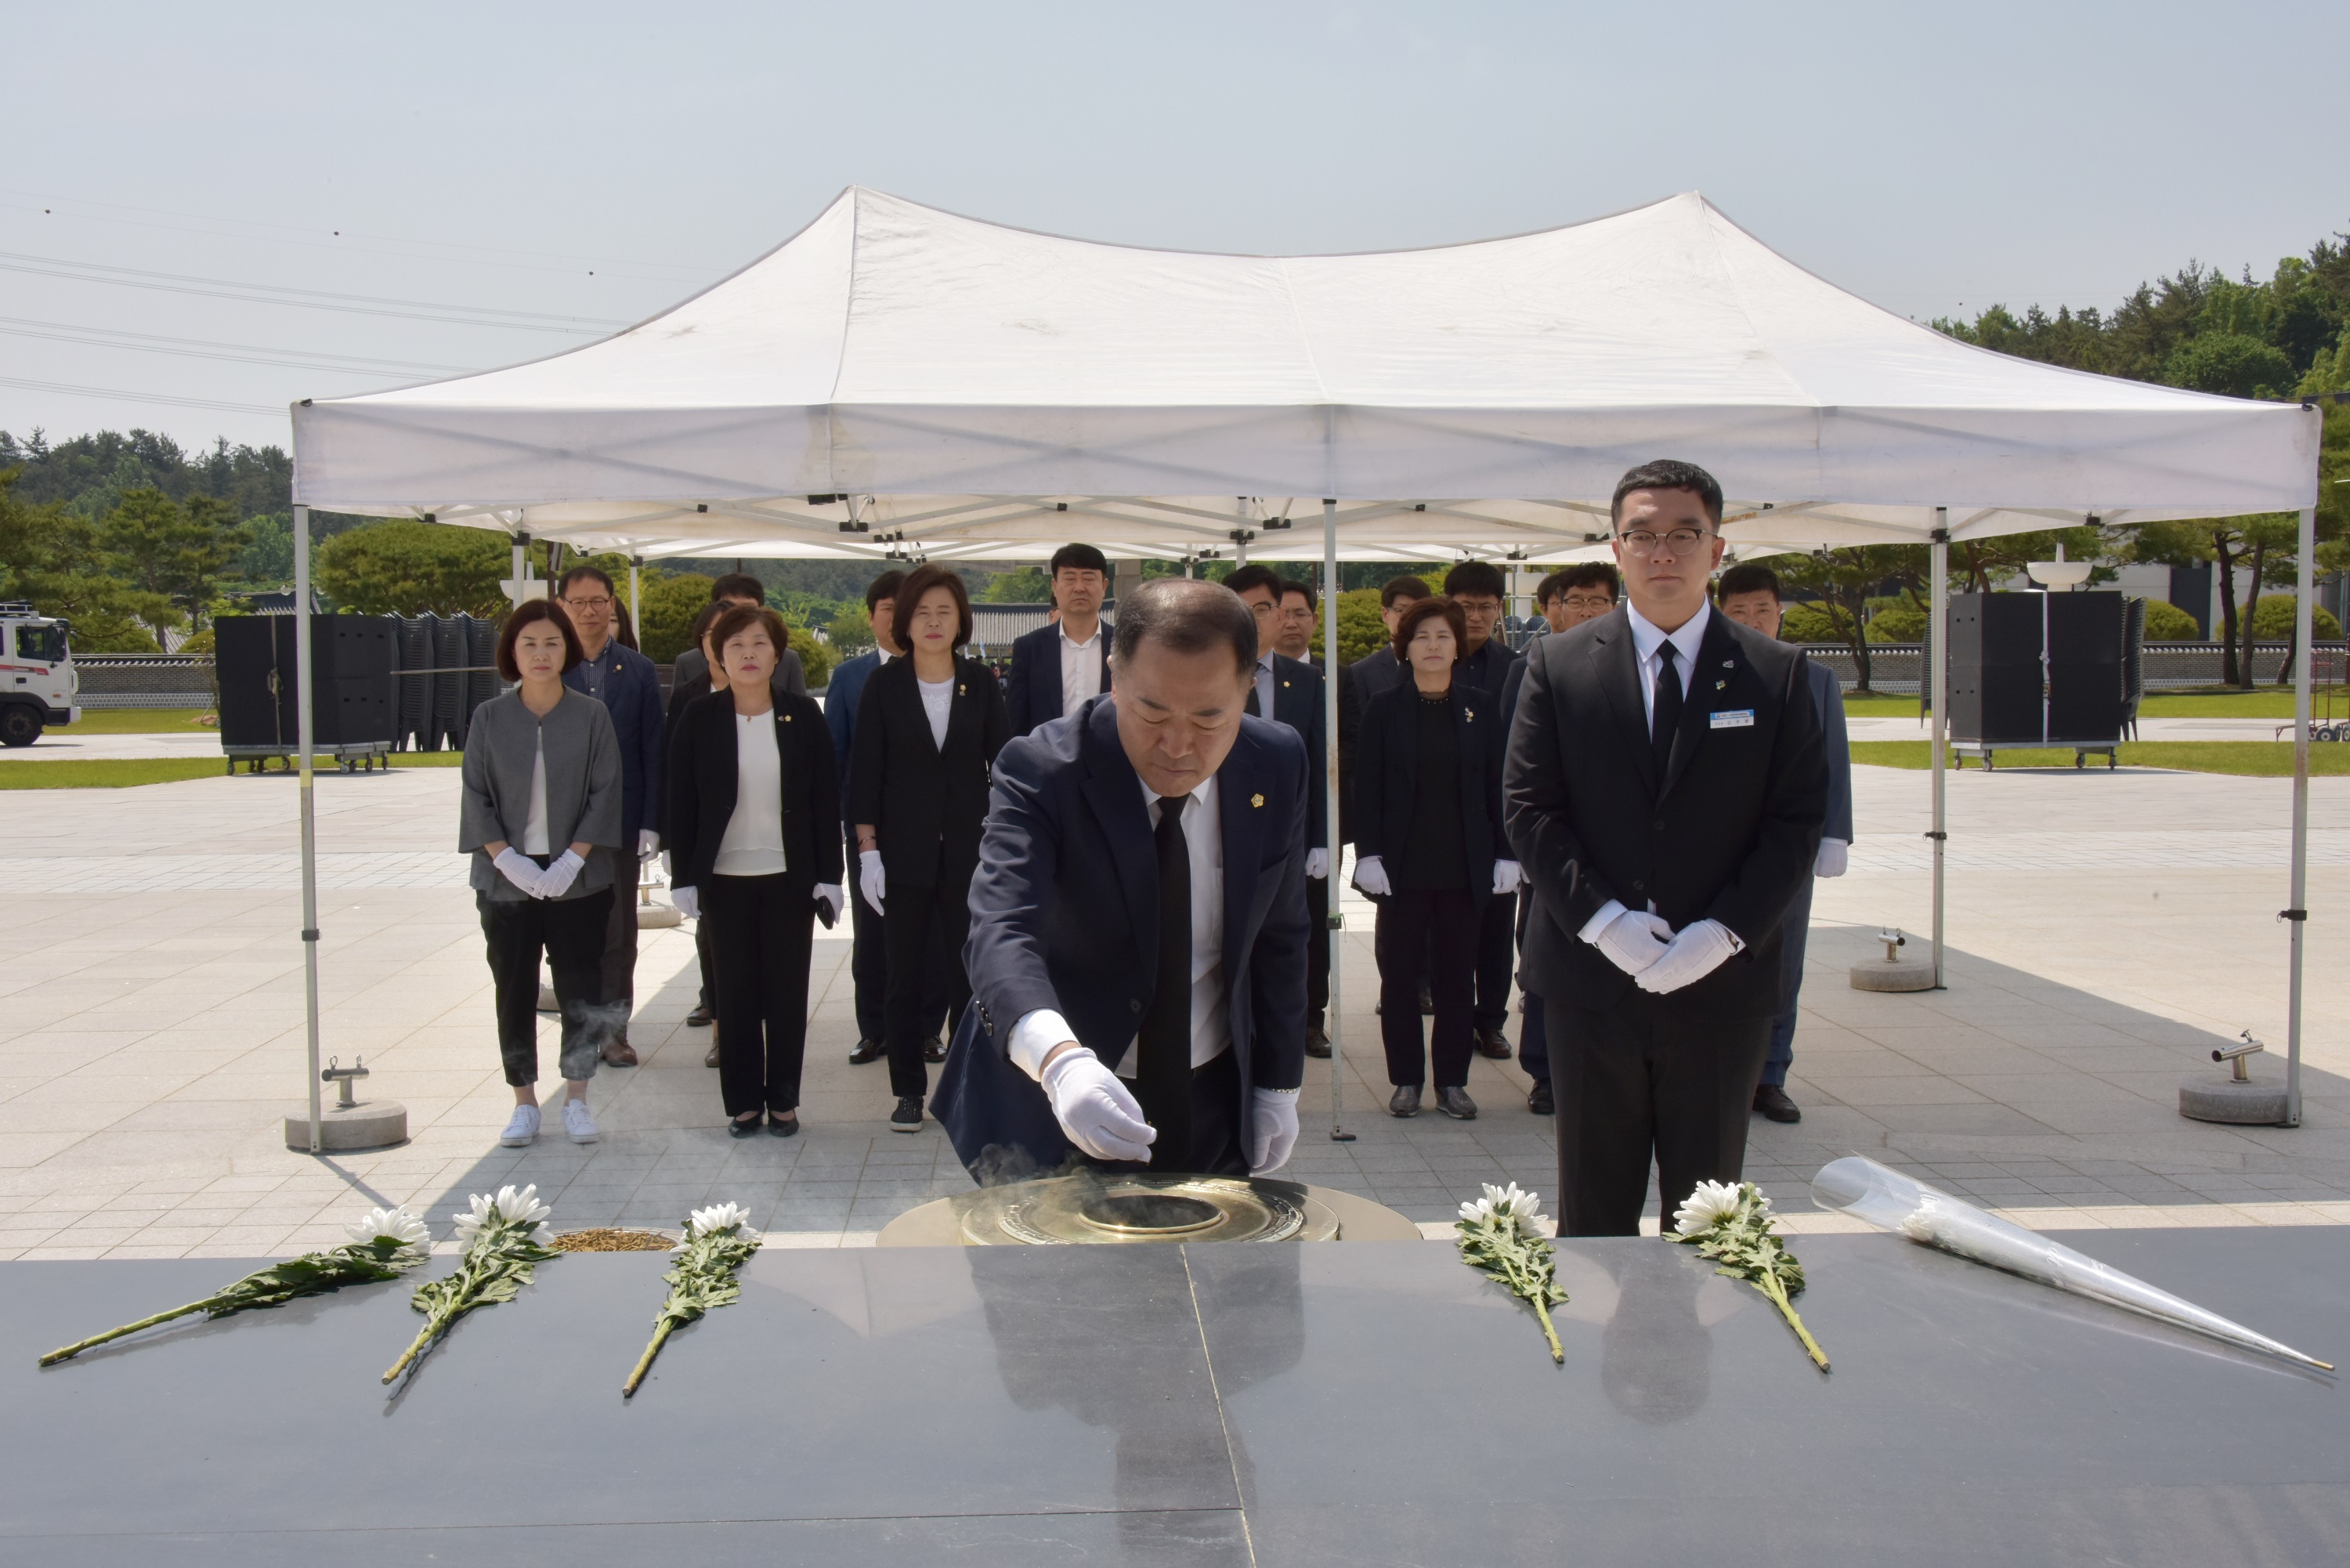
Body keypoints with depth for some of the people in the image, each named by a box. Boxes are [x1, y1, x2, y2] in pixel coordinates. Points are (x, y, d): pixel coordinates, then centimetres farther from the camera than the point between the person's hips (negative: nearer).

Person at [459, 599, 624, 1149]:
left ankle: (576, 1099, 15)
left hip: (576, 878, -1)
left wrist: (573, 858, -12)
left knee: (580, 988, 3)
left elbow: (605, 793, -2)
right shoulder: (490, 718, 2)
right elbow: (476, 795, 1)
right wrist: (508, 859, -11)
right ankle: (524, 1103, 15)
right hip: (507, 878, 1)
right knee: (515, 991, 5)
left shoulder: (592, 716, 0)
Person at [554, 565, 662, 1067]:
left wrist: (650, 823, -5)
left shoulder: (638, 671, 3)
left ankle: (614, 1029, 15)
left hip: (621, 819, 1)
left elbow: (653, 751, 2)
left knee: (619, 930, 6)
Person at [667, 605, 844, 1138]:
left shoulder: (803, 716, 0)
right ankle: (742, 1100, 16)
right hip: (724, 878, 0)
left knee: (787, 990, 5)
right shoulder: (699, 719, 0)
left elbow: (826, 799, 1)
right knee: (735, 992, 6)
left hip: (790, 875, 0)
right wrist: (684, 876, -4)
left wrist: (829, 874, -3)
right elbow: (681, 802, 1)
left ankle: (783, 1099, 17)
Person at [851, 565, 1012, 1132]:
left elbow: (1003, 762, 3)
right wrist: (867, 849, -5)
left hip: (967, 850, 1)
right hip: (904, 851, 0)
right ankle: (908, 1090, 16)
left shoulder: (981, 683, 2)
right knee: (905, 974, 5)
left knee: (968, 971, 3)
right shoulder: (884, 685, 0)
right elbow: (865, 770, 0)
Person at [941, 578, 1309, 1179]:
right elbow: (1001, 933, -37)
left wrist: (1278, 1085, 5)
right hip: (1051, 1109, -3)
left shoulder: (1278, 765, -8)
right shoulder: (1040, 771, -22)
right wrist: (1060, 1061, -54)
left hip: (1214, 1106, 4)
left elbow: (1279, 936, 4)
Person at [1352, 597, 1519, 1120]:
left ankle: (1452, 1081, 16)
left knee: (1457, 975, 6)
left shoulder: (1482, 707, 5)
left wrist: (1507, 854, -1)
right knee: (1399, 974, 4)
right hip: (1402, 865, -1)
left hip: (1465, 867, 1)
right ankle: (1406, 1080, 15)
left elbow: (1498, 784, 6)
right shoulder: (1385, 708, 2)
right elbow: (1368, 786, 0)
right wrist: (1368, 854, -8)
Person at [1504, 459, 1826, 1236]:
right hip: (1591, 979, 0)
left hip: (1723, 983, 0)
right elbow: (1527, 808, -1)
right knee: (1594, 1203, 10)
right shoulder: (1558, 664, 3)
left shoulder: (1777, 673, 3)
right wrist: (1601, 919, -13)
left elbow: (1797, 820, -1)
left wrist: (1724, 932, -13)